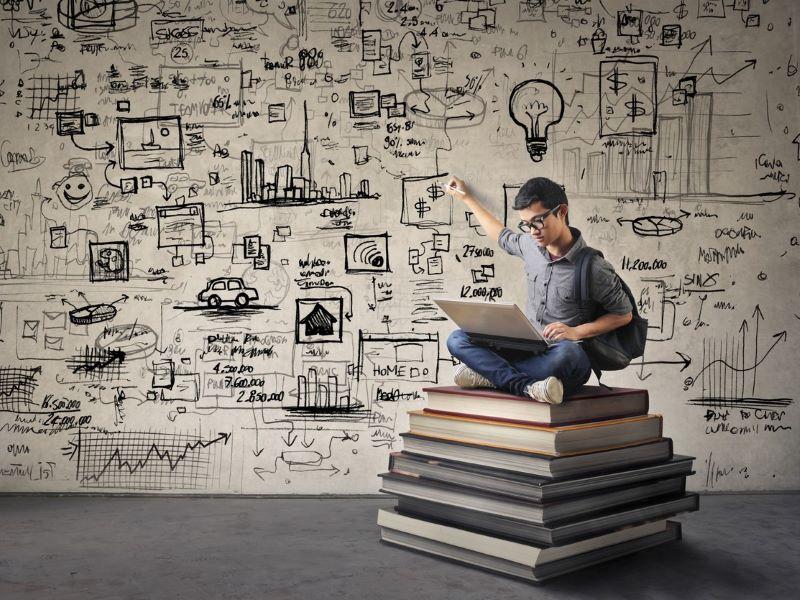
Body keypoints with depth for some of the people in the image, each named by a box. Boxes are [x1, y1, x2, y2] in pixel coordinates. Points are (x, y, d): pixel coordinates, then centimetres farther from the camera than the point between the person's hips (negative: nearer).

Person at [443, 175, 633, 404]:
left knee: (565, 353, -43)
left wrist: (576, 332, -14)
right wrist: (468, 199, 35)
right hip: (527, 349, 6)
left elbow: (624, 315, 0)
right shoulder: (530, 245, 5)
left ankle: (488, 374, -29)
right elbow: (503, 236, 29)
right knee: (457, 340, -16)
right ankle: (526, 386, -35)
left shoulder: (594, 268, -11)